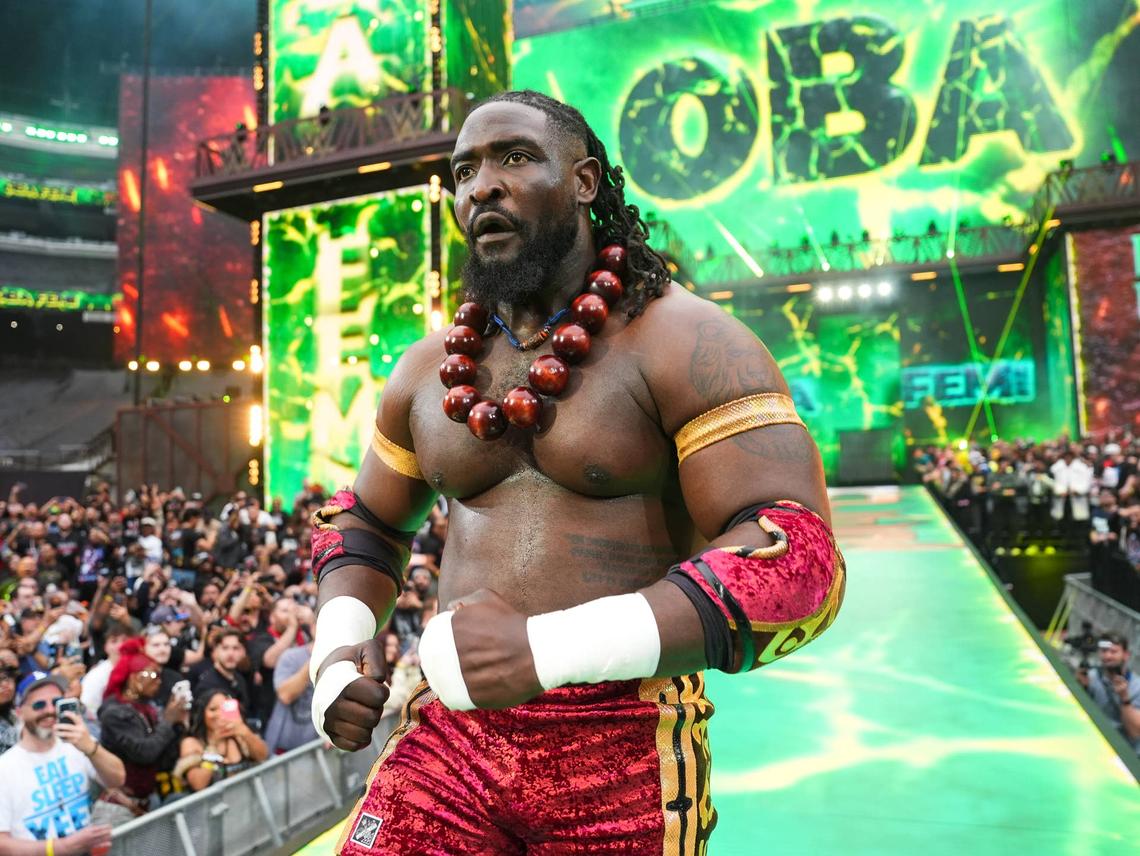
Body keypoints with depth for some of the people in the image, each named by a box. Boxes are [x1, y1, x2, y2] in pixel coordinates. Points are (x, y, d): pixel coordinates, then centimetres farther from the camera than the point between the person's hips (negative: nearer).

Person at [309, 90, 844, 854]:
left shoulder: (686, 342, -10)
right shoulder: (428, 369, 7)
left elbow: (796, 566, -19)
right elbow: (364, 520, 21)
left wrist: (548, 649, -28)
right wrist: (339, 648, 1)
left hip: (626, 755, -3)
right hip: (451, 734, 4)